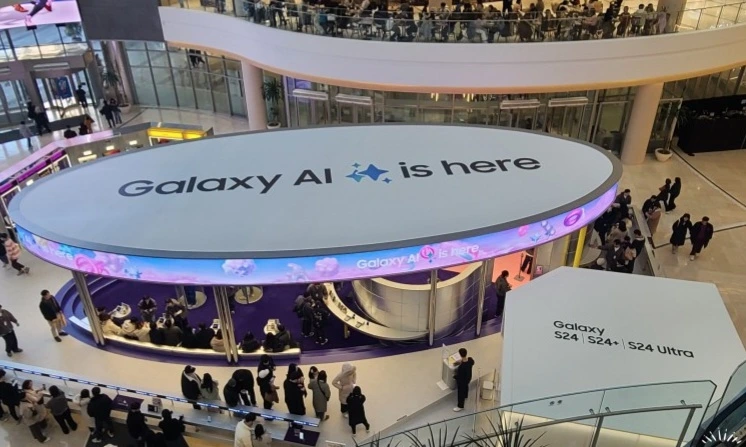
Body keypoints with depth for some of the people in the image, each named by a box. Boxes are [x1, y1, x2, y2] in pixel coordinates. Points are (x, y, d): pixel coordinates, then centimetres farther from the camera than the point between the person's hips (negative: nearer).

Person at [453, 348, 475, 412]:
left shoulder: (461, 366, -43)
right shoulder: (470, 359, -23)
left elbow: (459, 376, -29)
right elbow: (472, 363, 3)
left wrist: (454, 376, -9)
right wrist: (462, 361, 1)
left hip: (462, 380, -7)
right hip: (468, 378, 7)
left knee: (460, 392, 16)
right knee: (466, 387, 35)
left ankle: (460, 406, 37)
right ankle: (465, 397, 65)